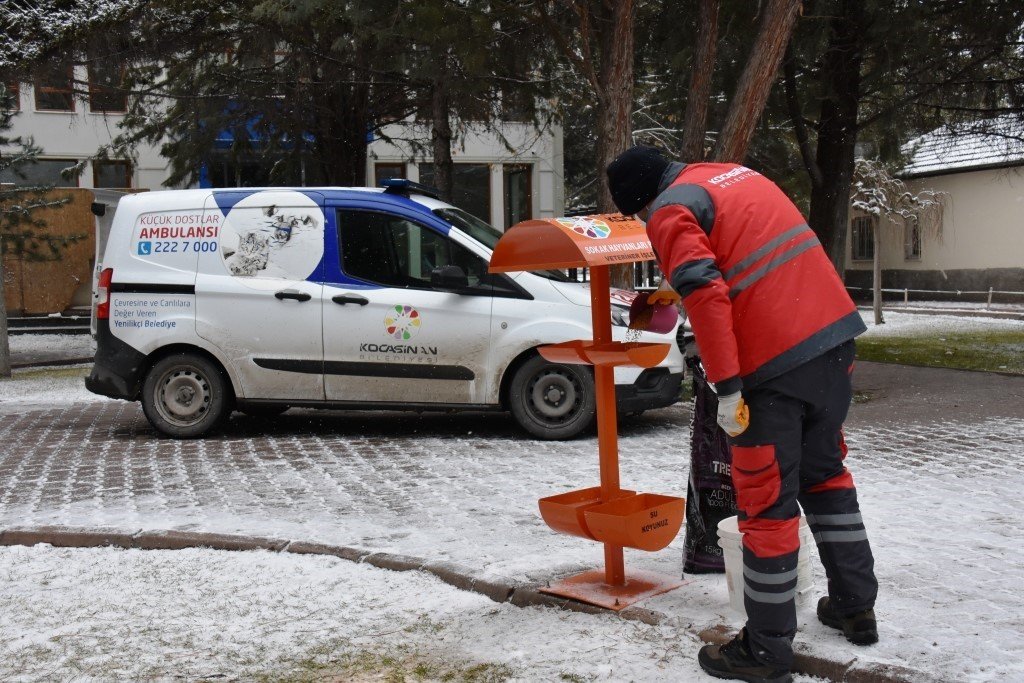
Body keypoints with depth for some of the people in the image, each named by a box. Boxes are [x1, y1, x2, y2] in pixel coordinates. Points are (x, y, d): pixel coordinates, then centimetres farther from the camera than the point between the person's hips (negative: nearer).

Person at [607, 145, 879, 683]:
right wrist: (676, 287, 38)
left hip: (774, 359, -8)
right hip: (834, 334, 8)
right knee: (824, 470, 23)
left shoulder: (670, 211, -4)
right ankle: (855, 606, 33)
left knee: (767, 499, 1)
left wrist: (726, 387, -17)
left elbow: (705, 295, -18)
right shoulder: (737, 174, 20)